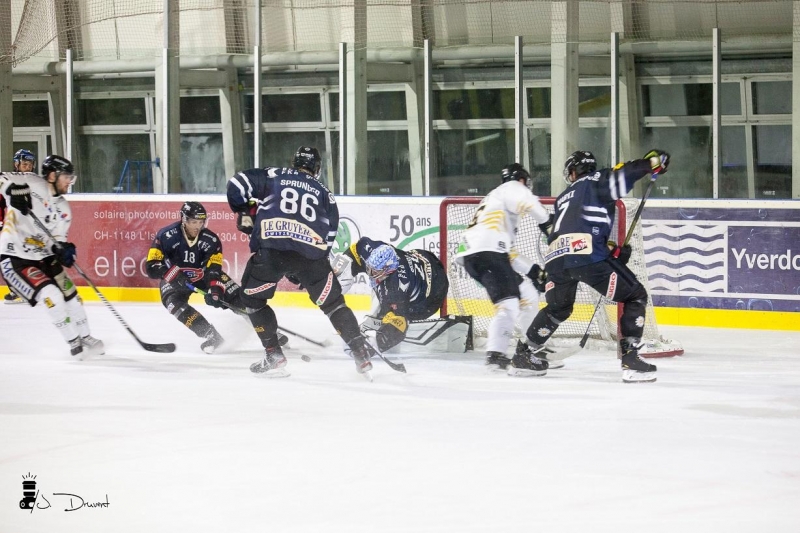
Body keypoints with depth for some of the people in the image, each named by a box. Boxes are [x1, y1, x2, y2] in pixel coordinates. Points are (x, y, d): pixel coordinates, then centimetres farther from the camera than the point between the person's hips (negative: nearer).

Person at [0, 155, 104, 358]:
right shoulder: (32, 184, -15)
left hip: (42, 257, 8)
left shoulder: (63, 209, 7)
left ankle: (85, 338, 28)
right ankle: (74, 342, -10)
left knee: (69, 293, 9)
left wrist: (64, 249, -15)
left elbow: (57, 238, 8)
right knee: (51, 294, -19)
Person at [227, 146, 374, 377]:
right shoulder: (324, 193, 25)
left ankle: (273, 355, 11)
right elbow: (330, 235, 21)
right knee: (332, 303, 14)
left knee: (252, 297, 19)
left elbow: (237, 184, 11)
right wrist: (303, 271, 26)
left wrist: (244, 213, 27)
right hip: (311, 251, 2)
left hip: (271, 248, -2)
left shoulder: (274, 176, 20)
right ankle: (361, 352, 4)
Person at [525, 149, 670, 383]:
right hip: (588, 256, -6)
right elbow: (619, 177, -8)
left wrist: (610, 249, 24)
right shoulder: (596, 181, 15)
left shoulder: (563, 199, 33)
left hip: (556, 258, 6)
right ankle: (630, 360, -4)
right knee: (635, 297, 7)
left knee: (558, 308, 33)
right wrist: (651, 162, -2)